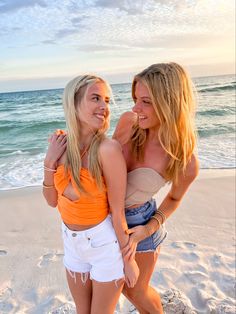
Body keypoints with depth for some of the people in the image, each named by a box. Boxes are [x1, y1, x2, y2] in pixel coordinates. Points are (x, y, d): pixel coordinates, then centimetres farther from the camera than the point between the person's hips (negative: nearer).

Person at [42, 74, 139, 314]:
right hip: (72, 241, 5)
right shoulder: (61, 142, -9)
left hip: (105, 243, -5)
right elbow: (53, 200, -3)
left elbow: (118, 211, -19)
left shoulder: (107, 149, -27)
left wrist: (129, 259, -9)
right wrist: (49, 162, -17)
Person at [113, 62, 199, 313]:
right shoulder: (127, 121, -19)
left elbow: (174, 198, -5)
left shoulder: (186, 163, -26)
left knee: (138, 291, 21)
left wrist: (148, 229, -16)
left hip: (139, 222, -4)